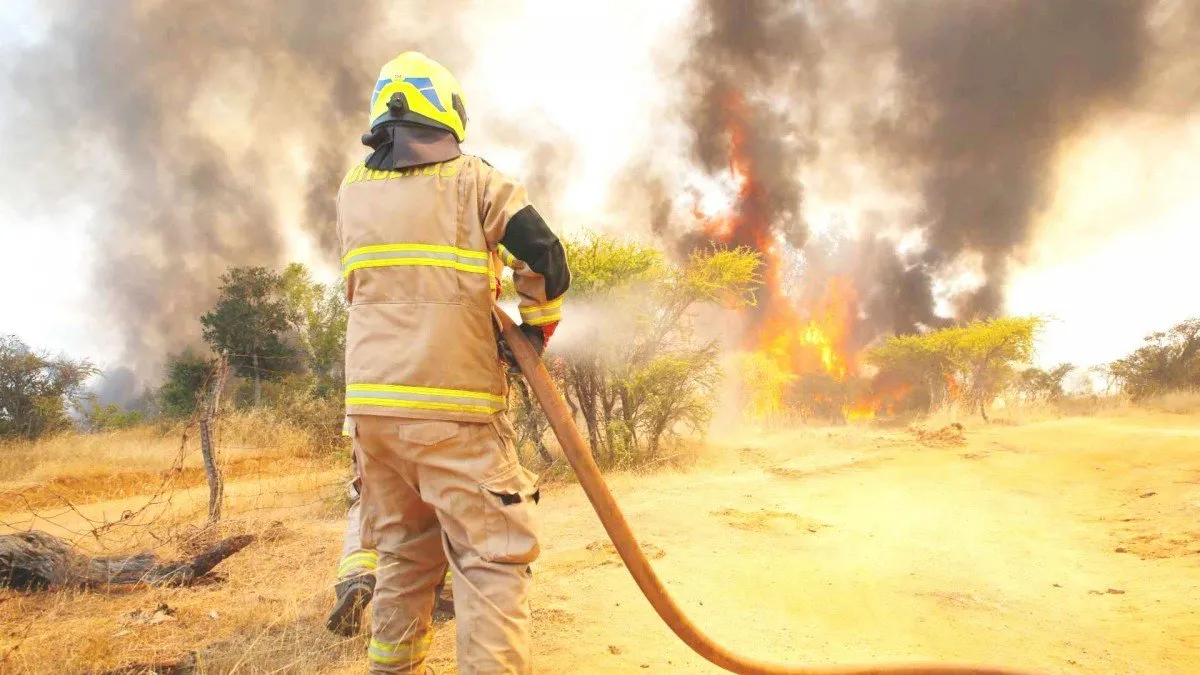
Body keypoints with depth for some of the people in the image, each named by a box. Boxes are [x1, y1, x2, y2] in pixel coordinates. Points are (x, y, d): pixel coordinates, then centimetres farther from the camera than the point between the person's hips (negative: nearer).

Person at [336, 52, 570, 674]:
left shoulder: (351, 192, 12)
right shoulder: (472, 180, -2)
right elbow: (548, 258, -7)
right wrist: (536, 327, 9)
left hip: (369, 403, 6)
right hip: (451, 408, -5)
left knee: (404, 553, 18)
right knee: (493, 558, -1)